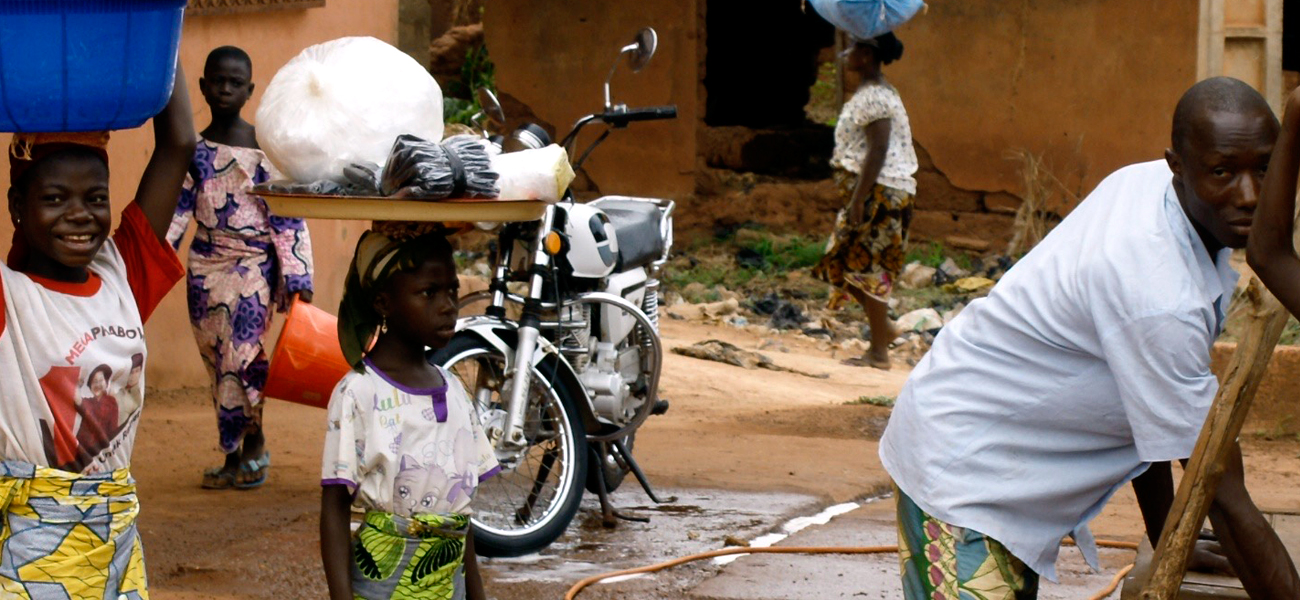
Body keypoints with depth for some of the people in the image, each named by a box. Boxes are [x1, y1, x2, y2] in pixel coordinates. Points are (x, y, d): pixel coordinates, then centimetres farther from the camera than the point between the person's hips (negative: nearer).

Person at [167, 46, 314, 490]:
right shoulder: (194, 150, 7)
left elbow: (287, 212, -4)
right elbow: (178, 209, 10)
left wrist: (297, 276, -7)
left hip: (254, 265, -4)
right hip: (206, 266, 4)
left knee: (242, 353, -15)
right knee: (217, 361, 5)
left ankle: (253, 441, 4)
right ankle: (234, 458, 12)